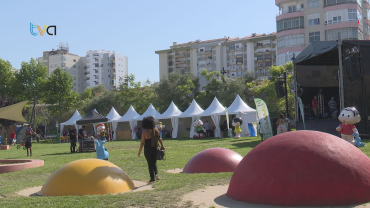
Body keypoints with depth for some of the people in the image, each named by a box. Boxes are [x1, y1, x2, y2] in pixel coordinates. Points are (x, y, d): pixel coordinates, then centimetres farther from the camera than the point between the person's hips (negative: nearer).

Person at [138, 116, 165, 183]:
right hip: (155, 149, 3)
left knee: (150, 164, 6)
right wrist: (162, 145, 20)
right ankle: (156, 173, -1)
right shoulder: (155, 130, -2)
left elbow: (142, 143, -11)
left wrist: (139, 152, -5)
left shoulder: (144, 132, -12)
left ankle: (152, 178, 9)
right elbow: (159, 138, 5)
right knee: (154, 162, 22)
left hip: (147, 150, -3)